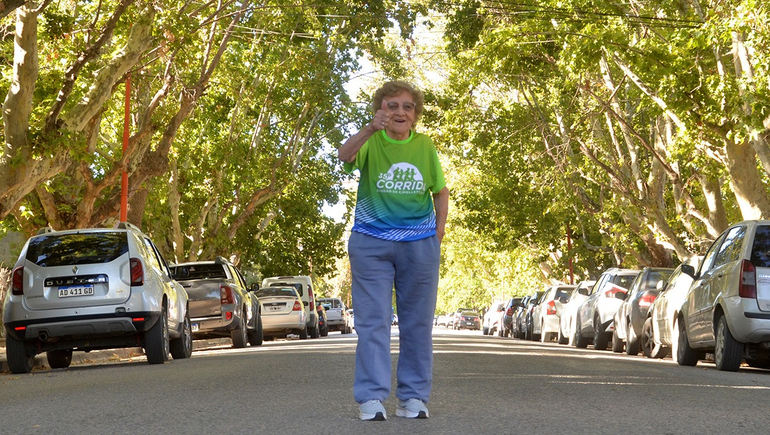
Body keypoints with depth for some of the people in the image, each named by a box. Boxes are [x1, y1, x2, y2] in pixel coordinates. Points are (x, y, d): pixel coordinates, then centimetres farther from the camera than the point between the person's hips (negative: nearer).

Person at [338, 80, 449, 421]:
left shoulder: (424, 146, 4)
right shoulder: (370, 142, -5)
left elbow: (440, 191, 15)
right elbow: (344, 155, -29)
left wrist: (439, 229, 3)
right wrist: (371, 129, -45)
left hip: (419, 244, 3)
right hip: (371, 242, -3)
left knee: (417, 322, 7)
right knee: (372, 321, -3)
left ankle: (413, 396, 16)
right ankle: (371, 398, -1)